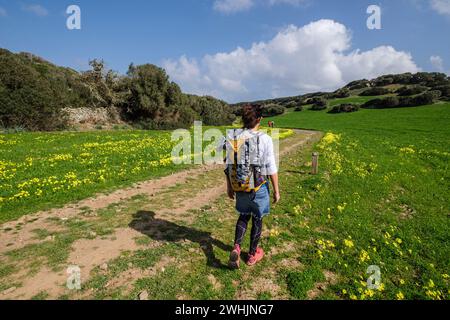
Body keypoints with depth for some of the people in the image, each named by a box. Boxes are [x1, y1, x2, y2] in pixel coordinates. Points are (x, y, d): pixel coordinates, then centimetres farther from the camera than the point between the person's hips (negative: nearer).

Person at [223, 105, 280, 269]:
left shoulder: (232, 137, -6)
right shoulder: (265, 139, -17)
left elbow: (229, 165, 1)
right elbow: (271, 169, -12)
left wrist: (229, 186, 14)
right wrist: (276, 191, 0)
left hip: (239, 187, 3)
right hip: (259, 188, -3)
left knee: (244, 215, 24)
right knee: (257, 219, 17)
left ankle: (236, 248, 8)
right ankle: (253, 254, 33)